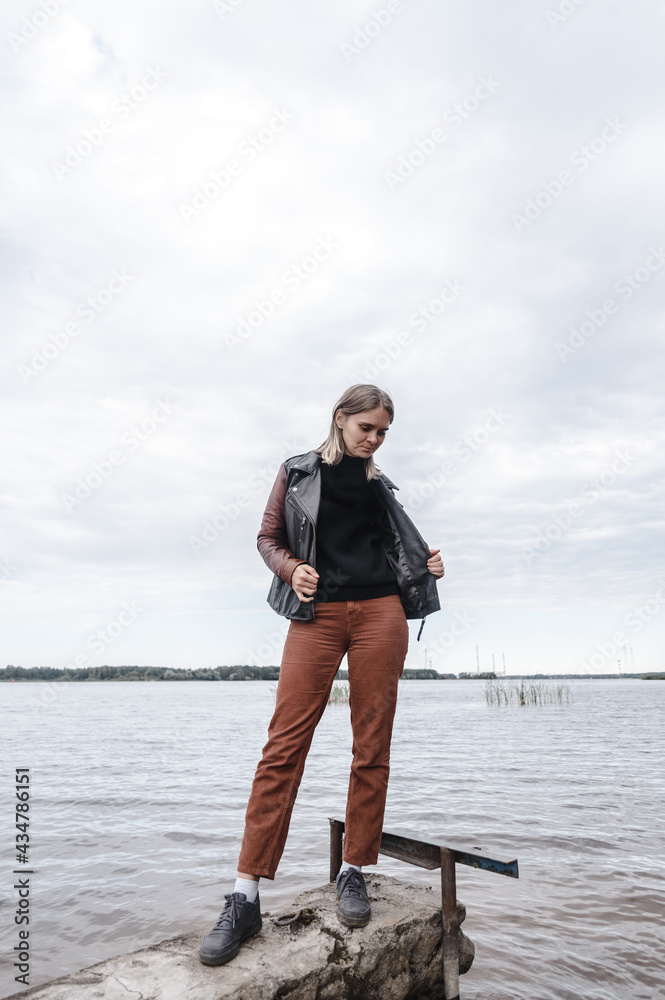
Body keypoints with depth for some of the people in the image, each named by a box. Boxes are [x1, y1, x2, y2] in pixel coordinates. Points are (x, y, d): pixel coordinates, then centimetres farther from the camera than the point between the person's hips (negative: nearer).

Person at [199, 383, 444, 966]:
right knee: (285, 743, -8)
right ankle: (246, 898, -3)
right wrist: (291, 568, -9)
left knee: (372, 748, 3)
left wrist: (426, 565, 7)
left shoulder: (379, 485, 19)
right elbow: (269, 537, 10)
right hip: (318, 612, -3)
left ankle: (354, 872, 17)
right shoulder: (298, 471, 11)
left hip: (380, 611, 3)